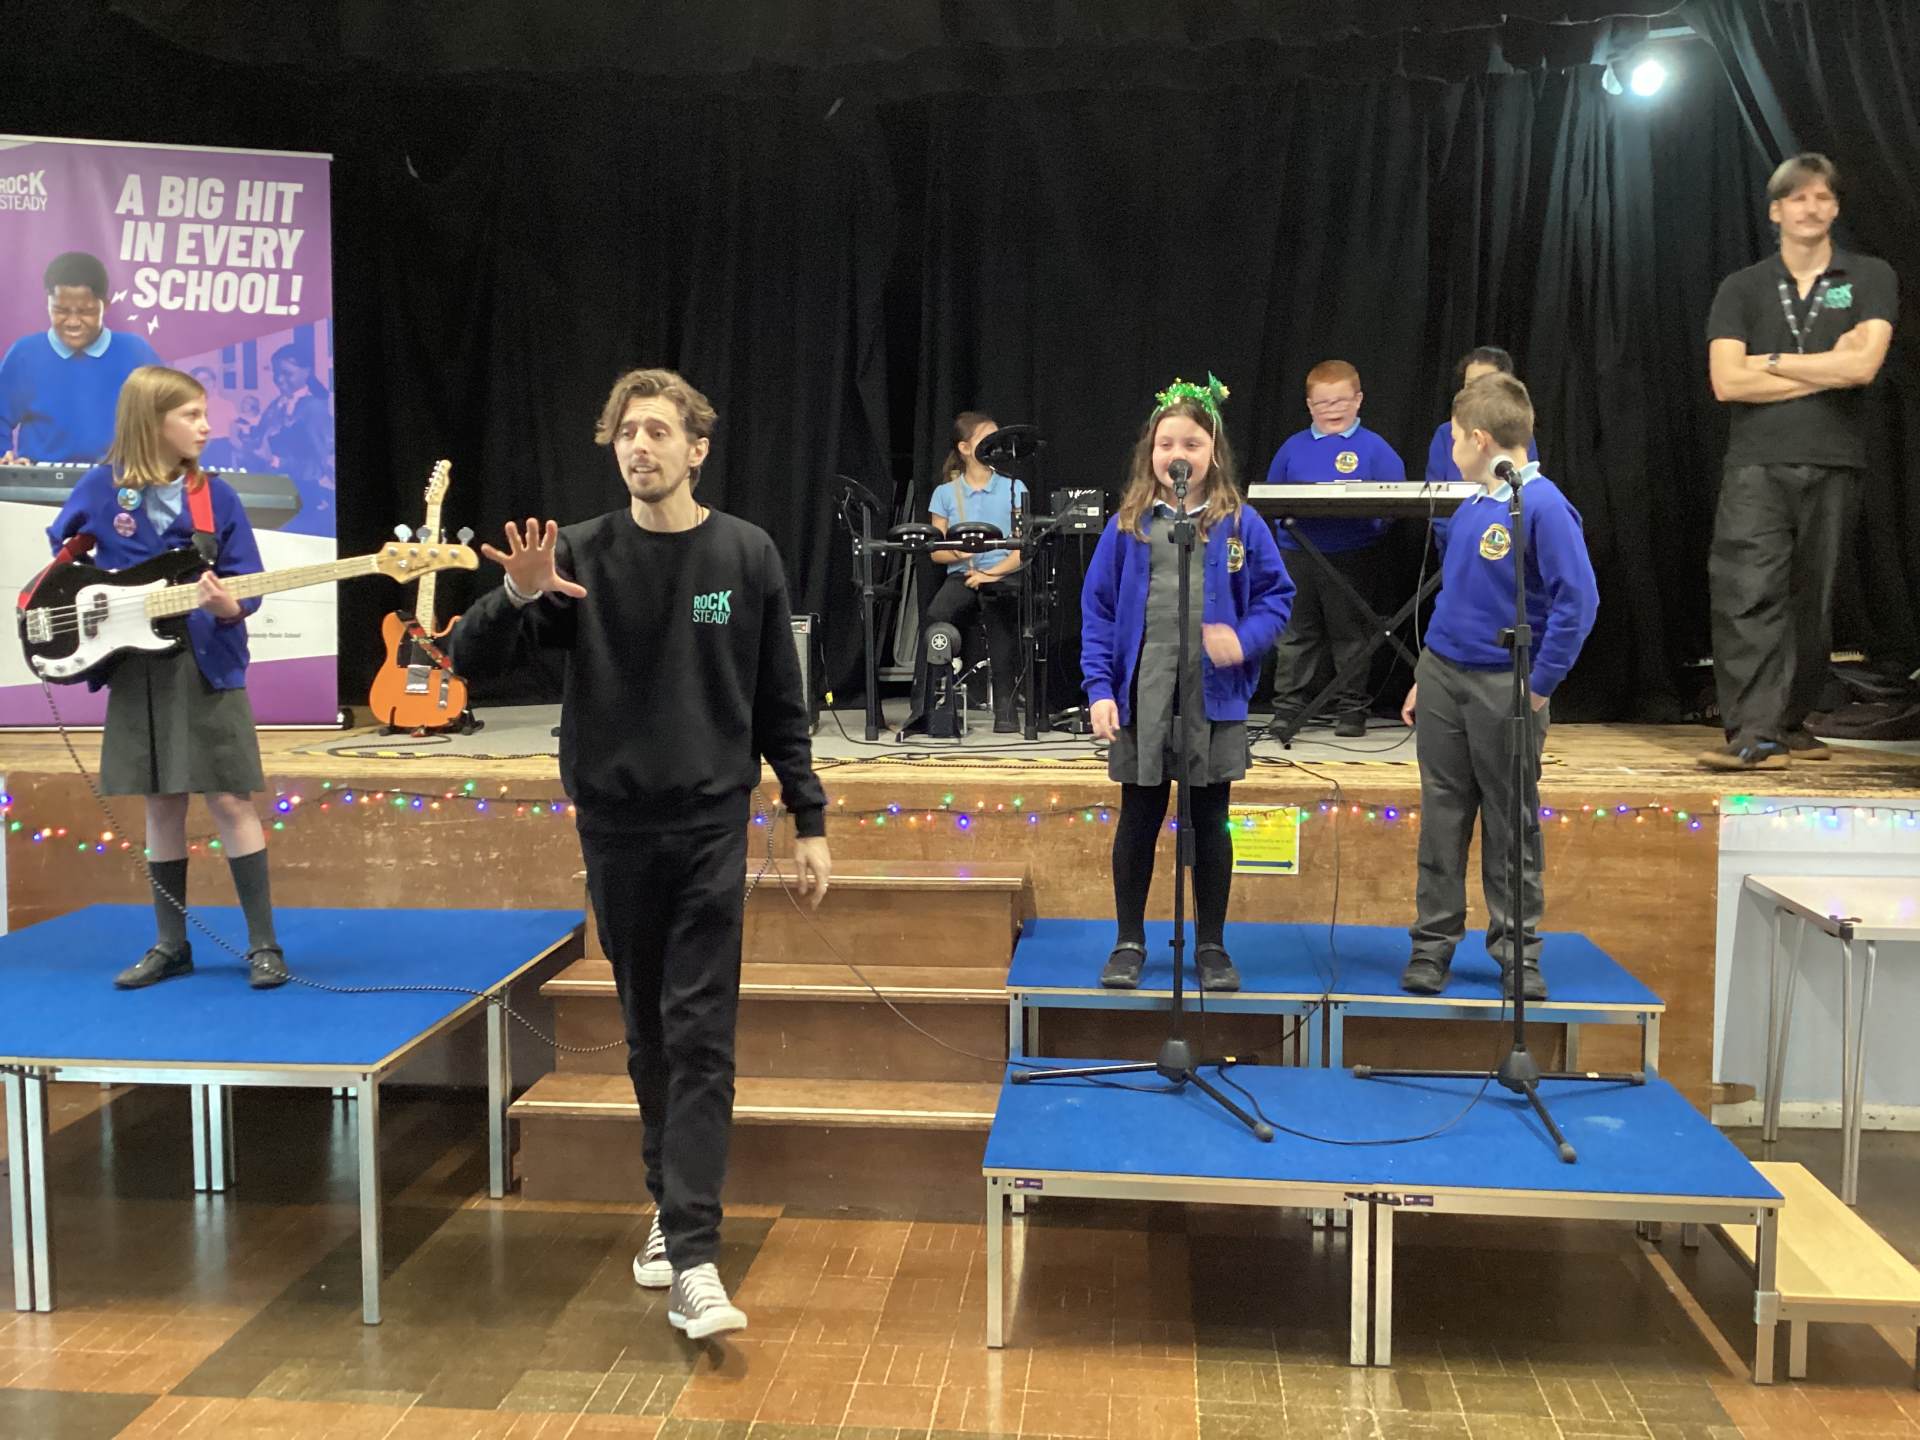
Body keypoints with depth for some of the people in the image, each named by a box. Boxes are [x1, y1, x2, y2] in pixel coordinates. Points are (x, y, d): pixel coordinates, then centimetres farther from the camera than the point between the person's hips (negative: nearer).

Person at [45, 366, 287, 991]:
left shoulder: (215, 495, -1)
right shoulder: (101, 487, 0)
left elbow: (248, 581, -2)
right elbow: (57, 554, 15)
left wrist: (230, 606, -22)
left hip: (208, 665, -1)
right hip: (136, 670, 2)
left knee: (231, 799, -3)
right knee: (161, 805, 9)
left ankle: (263, 943, 5)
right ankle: (171, 944, 20)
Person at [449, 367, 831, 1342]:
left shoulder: (746, 556, -1)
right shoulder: (581, 556, -2)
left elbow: (780, 705, 4)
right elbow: (473, 663, -5)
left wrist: (809, 823, 2)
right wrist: (515, 597, -25)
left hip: (710, 824, -1)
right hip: (614, 825, 2)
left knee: (700, 1036, -6)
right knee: (648, 1034, 12)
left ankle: (692, 1261, -8)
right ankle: (671, 1205, 31)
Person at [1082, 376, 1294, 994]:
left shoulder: (1241, 524, 0)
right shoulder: (1127, 526, 2)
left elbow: (1277, 595, 5)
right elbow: (1097, 610, 2)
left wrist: (1246, 640, -15)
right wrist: (1099, 689, -6)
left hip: (1214, 698, 0)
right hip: (1141, 697, 0)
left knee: (1210, 823, 10)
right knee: (1138, 821, 10)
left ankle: (1212, 946, 23)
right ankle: (1129, 942, 23)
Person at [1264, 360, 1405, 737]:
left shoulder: (1374, 448, 1)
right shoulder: (1293, 447, 9)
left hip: (1353, 558, -2)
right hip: (1297, 555, 3)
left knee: (1351, 637, 6)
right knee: (1296, 636, 7)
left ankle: (1352, 709, 14)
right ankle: (1288, 707, 14)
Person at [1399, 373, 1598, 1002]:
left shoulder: (1543, 506, -14)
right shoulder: (1469, 508, 9)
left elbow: (1578, 599, -17)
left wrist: (1540, 685, -15)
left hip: (1505, 688, -6)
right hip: (1442, 675, 6)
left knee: (1512, 826, 5)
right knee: (1442, 820, 10)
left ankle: (1518, 949, 17)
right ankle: (1433, 943, 18)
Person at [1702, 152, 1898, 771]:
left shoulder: (1870, 278, 7)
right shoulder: (1742, 289, 8)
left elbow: (1863, 366, -10)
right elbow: (1727, 382, -5)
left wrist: (1772, 360, -4)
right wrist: (1828, 368, -5)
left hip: (1833, 464, 1)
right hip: (1756, 465, -1)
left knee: (1812, 601, 6)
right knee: (1747, 594, -14)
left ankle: (1792, 723, 19)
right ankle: (1753, 734, -17)